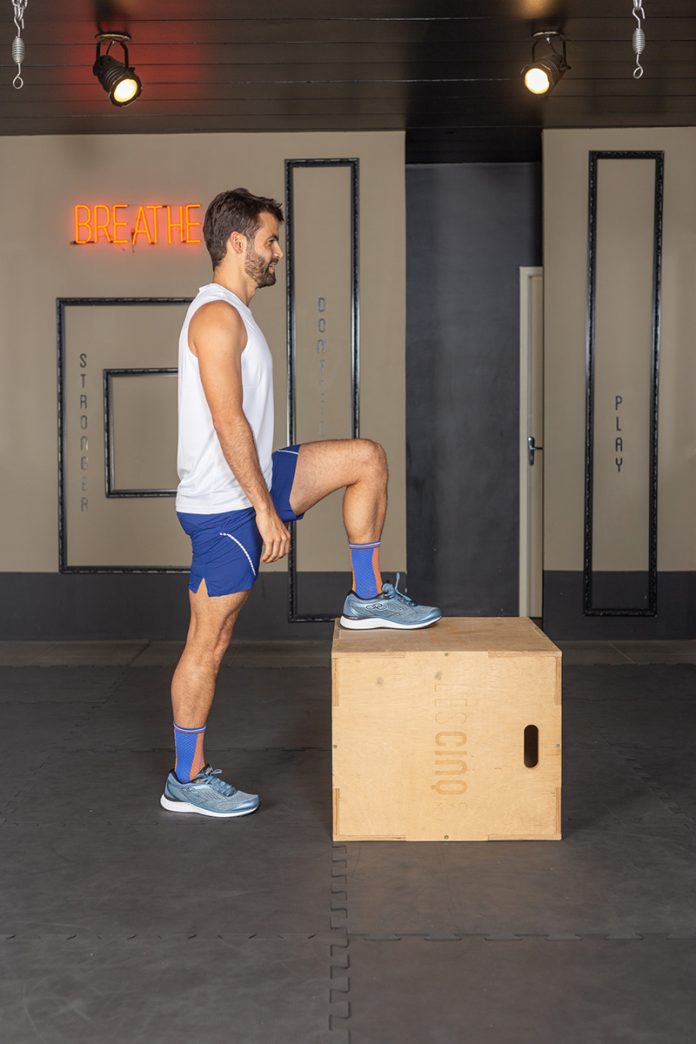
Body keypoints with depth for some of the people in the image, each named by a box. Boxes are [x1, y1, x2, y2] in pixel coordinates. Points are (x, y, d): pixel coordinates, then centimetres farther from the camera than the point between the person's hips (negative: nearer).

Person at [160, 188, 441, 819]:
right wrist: (265, 509, -23)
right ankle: (186, 782, 11)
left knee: (368, 459, 9)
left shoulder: (230, 313, 15)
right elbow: (228, 421, -24)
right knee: (209, 644, -1)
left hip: (250, 484, 10)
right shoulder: (218, 315, -17)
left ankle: (368, 599, 13)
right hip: (225, 505, -10)